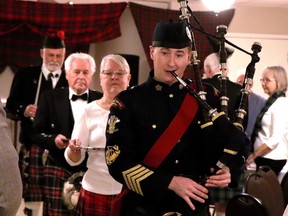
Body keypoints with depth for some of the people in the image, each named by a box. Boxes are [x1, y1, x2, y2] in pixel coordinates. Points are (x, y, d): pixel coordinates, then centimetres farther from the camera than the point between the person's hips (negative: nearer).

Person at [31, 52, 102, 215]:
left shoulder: (101, 100, 7)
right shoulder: (50, 98, 5)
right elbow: (36, 133, 4)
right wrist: (53, 139, -15)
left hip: (92, 170, 1)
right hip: (59, 170, -1)